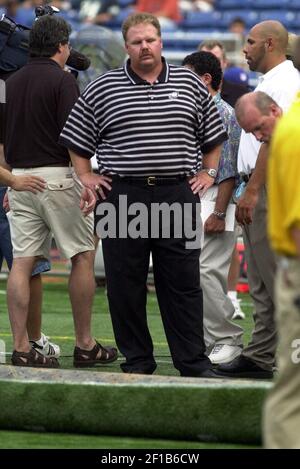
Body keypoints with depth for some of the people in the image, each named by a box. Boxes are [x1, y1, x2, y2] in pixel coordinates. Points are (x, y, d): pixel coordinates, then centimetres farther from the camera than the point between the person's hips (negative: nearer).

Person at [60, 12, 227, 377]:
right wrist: (85, 176, 6)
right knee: (125, 284, 1)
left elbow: (213, 134, 22)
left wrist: (208, 172, 13)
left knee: (183, 282, 1)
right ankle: (137, 361, 11)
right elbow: (76, 138, 14)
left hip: (178, 195, 0)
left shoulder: (190, 84, 10)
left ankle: (193, 362, 6)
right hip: (123, 196, 0)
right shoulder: (101, 90, 5)